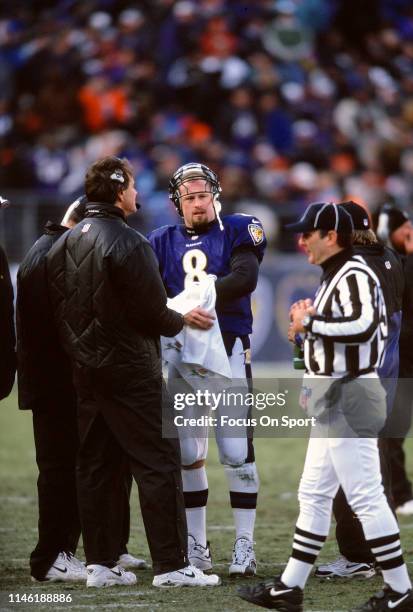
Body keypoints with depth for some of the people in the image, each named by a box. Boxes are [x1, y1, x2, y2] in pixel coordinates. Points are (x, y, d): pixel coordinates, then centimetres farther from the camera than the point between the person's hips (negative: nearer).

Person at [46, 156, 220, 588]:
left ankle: (100, 563, 13)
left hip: (85, 370, 8)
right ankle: (171, 565, -6)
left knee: (95, 466, 11)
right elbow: (153, 312, -16)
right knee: (159, 463, -4)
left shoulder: (65, 244, 8)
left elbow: (58, 308, 10)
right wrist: (182, 320, 3)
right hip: (130, 370, -8)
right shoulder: (128, 243, -16)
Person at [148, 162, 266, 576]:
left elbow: (246, 277, -14)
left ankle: (244, 544, -2)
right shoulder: (163, 243, 12)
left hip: (228, 348, -3)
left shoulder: (236, 232, 3)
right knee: (188, 452, 6)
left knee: (237, 450, -7)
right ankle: (196, 545, 16)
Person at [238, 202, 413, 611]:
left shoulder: (354, 276, -15)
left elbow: (362, 327, -31)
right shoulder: (333, 278, 17)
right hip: (332, 404, 11)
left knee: (366, 497, -8)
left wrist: (310, 323, -20)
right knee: (313, 496, 13)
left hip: (349, 400, -11)